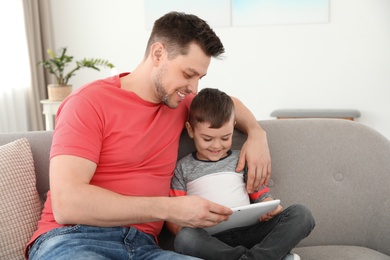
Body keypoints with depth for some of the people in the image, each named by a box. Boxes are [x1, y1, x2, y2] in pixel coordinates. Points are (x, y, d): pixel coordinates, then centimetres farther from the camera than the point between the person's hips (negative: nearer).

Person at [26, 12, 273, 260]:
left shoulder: (178, 102, 11)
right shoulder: (89, 102, -9)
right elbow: (67, 204, -18)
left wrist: (256, 133, 10)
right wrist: (170, 209, -20)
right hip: (72, 240, -4)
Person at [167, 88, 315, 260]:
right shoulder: (183, 168, 11)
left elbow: (261, 195, 18)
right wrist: (183, 229, -15)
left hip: (247, 232, 2)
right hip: (209, 239, -2)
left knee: (301, 214, -15)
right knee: (185, 239, -37)